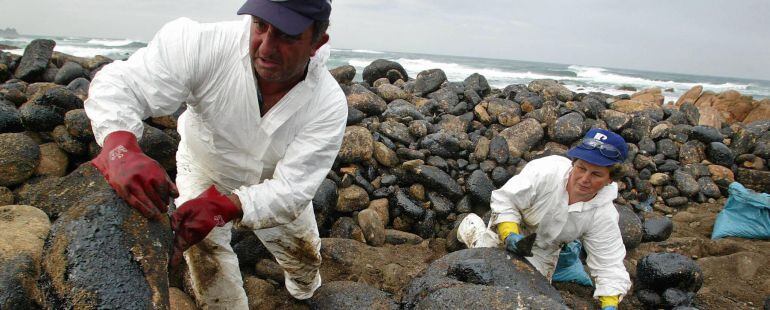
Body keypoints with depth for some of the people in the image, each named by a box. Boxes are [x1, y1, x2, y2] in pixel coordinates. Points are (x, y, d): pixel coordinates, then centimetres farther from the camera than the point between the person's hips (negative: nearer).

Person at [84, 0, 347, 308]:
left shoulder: (329, 105, -35)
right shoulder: (205, 44, -39)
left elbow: (291, 190, -37)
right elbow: (119, 83, -39)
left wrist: (224, 206, -54)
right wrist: (120, 149, -60)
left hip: (272, 183, 1)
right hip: (204, 169, -1)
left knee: (305, 255, 19)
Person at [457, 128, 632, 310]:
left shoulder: (604, 216, -28)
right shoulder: (545, 170, -36)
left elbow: (609, 266, -24)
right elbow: (505, 200, -25)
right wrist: (509, 234, -39)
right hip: (506, 229, -2)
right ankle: (474, 228, 27)